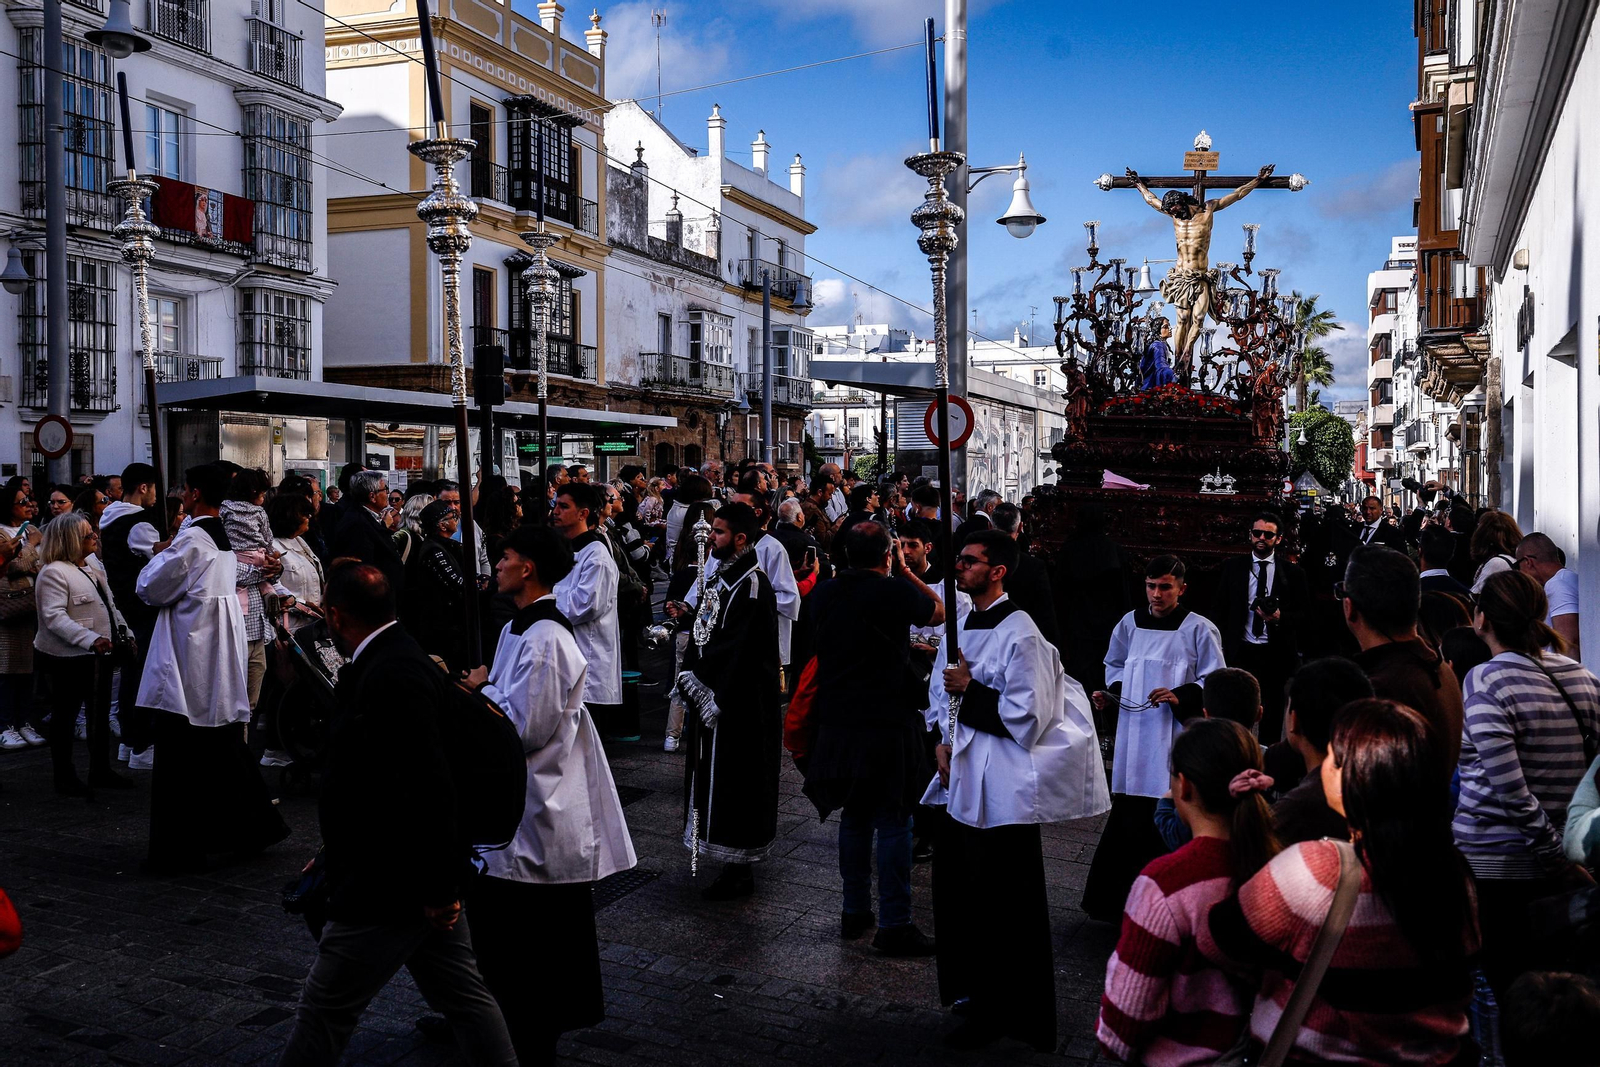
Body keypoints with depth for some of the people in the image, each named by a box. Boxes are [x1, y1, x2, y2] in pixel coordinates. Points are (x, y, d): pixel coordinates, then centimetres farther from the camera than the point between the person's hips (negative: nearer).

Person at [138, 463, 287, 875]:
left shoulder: (191, 539, -16)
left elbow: (151, 588, -9)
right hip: (221, 663, 8)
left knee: (180, 761, -1)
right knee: (223, 750, 17)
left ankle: (177, 849, 4)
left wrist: (160, 554, 5)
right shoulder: (225, 536, 8)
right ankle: (252, 828, 24)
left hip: (188, 664, -8)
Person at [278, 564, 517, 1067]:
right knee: (463, 996, 16)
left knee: (325, 1008, 6)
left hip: (390, 888, -10)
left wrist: (437, 888, -22)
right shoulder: (395, 660, 9)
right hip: (425, 879, 10)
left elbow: (430, 785, -27)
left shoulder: (393, 676, -23)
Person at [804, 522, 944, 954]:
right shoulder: (896, 592, -14)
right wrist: (904, 571, 9)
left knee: (854, 816, 17)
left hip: (838, 720, 6)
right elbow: (939, 612, 4)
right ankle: (894, 925, 5)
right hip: (888, 723, -5)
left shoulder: (824, 593, 1)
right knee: (893, 821, 1)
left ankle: (854, 911, 25)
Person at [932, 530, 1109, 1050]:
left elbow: (1026, 717, -23)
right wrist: (948, 743, 11)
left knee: (1004, 907, 3)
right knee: (957, 886, 19)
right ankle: (972, 989, 37)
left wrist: (969, 689, -17)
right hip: (969, 776, 9)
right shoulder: (969, 623, 10)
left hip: (1004, 786, -9)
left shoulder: (1019, 633, -20)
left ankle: (1003, 1015, 17)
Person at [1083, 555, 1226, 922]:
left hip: (1176, 735, -4)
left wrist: (1181, 696, -16)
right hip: (1134, 731, 4)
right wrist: (1111, 692, 5)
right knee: (1129, 812, 6)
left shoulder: (1200, 629, -4)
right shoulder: (1130, 623, 8)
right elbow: (1116, 665, 24)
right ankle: (1115, 898, 17)